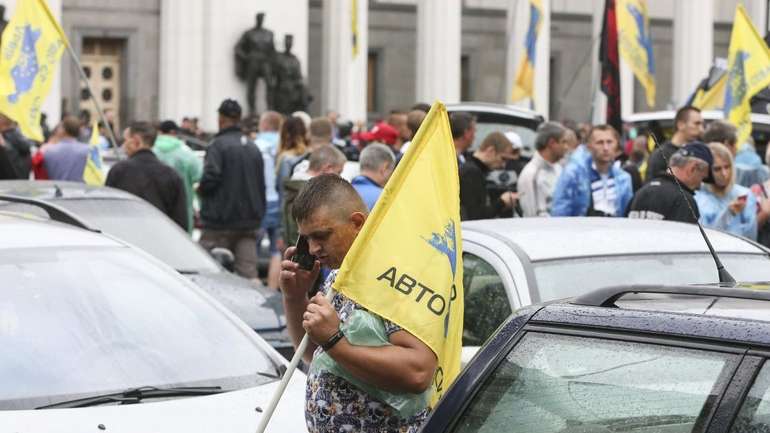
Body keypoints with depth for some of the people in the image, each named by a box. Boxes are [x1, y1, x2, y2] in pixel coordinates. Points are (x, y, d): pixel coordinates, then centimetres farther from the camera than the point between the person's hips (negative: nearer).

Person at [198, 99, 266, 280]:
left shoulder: (218, 145, -9)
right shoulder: (253, 148, 13)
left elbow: (210, 178, -20)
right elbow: (262, 186, 15)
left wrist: (200, 189, 1)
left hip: (220, 224, -6)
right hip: (249, 223, 6)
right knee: (249, 272, 1)